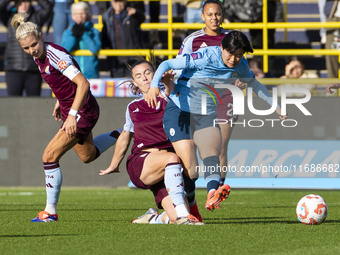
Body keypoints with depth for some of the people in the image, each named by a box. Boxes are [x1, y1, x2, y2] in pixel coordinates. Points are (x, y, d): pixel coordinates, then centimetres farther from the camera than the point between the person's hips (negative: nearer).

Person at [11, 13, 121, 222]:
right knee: (88, 156, 28)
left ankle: (51, 211, -5)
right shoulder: (39, 56, -1)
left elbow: (83, 84, -30)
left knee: (50, 155, -13)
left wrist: (72, 114, -34)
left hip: (82, 111, -10)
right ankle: (120, 135, 48)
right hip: (69, 108, 10)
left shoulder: (55, 56, -27)